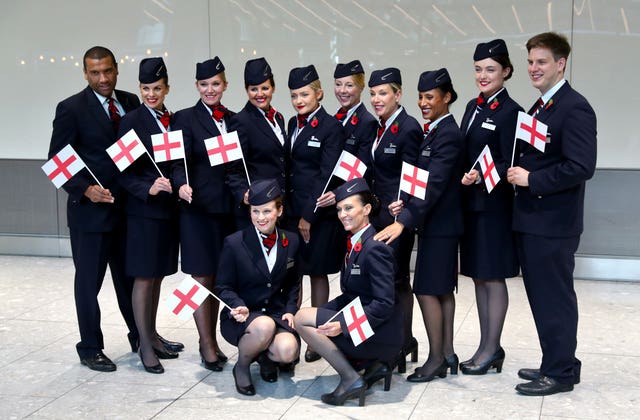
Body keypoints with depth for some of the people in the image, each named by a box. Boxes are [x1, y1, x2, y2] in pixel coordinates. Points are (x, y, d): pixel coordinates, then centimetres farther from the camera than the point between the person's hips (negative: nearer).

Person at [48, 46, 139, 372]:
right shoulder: (71, 108, -8)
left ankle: (140, 337, 30)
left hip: (128, 207, 5)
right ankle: (90, 349, 19)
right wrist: (85, 190, -22)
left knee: (130, 277, 16)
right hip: (90, 209, -4)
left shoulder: (131, 102, 7)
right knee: (89, 280, 7)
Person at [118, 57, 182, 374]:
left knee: (158, 274, 14)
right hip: (144, 209, -6)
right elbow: (124, 172, -11)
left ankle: (152, 335, 26)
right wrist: (149, 189, -25)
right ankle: (145, 346, 8)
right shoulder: (131, 122, -8)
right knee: (144, 276, 0)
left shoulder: (173, 120, 9)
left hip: (169, 208, 6)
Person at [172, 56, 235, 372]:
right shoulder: (185, 118, -1)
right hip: (198, 206, -4)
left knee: (218, 276, 11)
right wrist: (182, 185, -29)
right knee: (202, 276, 0)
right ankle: (207, 346, 7)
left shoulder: (234, 119, 12)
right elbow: (180, 160, -11)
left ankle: (211, 337, 22)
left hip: (228, 207, 4)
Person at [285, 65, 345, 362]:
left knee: (317, 273, 4)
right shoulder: (293, 124, 12)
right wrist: (289, 210, 7)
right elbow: (290, 168, 13)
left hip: (319, 212, -6)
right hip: (291, 211, 6)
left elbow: (327, 176, -13)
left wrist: (309, 215, -14)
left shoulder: (331, 127, -9)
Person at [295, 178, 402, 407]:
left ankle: (351, 379, -10)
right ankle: (375, 365, 10)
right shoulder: (354, 243, 10)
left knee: (303, 317, -13)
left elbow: (384, 303, -24)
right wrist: (322, 312, 1)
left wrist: (343, 325, -27)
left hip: (381, 334, -10)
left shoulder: (375, 248, -18)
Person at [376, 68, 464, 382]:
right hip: (438, 223, 10)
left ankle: (436, 359, 3)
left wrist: (403, 221, -30)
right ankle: (447, 354, 21)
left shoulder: (448, 135, -17)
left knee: (427, 289, -6)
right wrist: (404, 203, -4)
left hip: (439, 225, -10)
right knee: (443, 290, 13)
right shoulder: (434, 131, 12)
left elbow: (434, 185, -26)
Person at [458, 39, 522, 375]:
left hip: (494, 205, -8)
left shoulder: (509, 112, -11)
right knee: (478, 276, 13)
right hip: (471, 203, 8)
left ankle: (491, 348, 11)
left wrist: (481, 176, -28)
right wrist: (463, 178, 2)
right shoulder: (473, 107, 13)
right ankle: (487, 346, 23)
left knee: (493, 277, 1)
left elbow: (510, 164, -14)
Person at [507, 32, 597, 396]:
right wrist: (518, 173, 2)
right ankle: (556, 364, 27)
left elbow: (581, 167, -23)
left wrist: (531, 179, -18)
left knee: (555, 298, -1)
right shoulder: (539, 108, 16)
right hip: (531, 220, 9)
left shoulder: (575, 108, -14)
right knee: (542, 297, 15)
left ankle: (561, 373, 11)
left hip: (553, 223, -9)